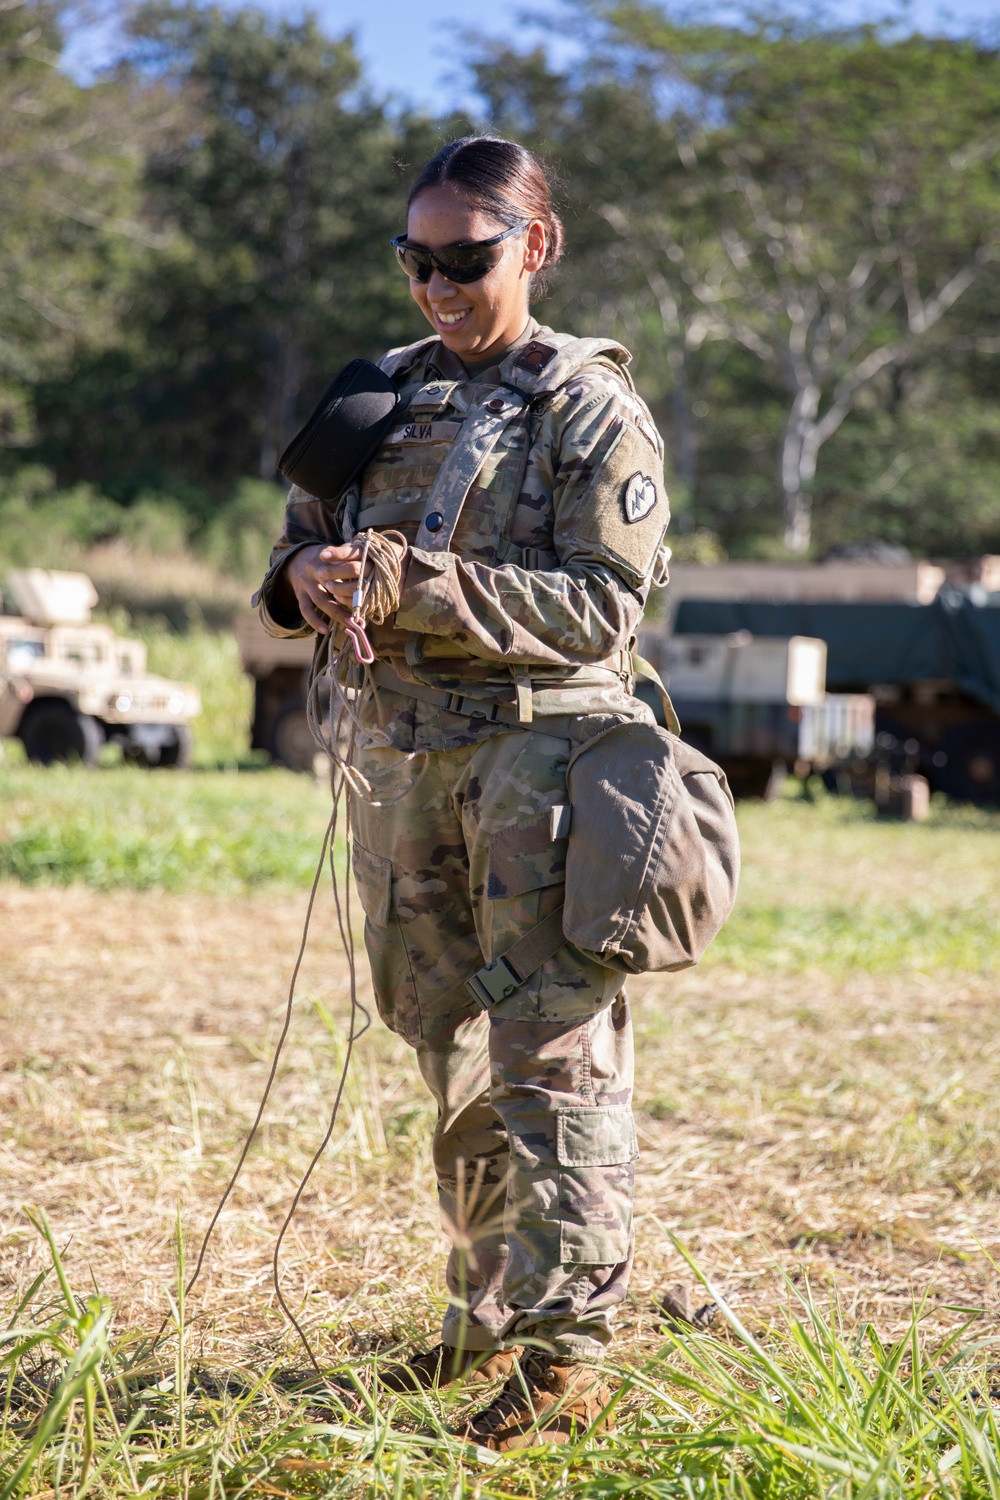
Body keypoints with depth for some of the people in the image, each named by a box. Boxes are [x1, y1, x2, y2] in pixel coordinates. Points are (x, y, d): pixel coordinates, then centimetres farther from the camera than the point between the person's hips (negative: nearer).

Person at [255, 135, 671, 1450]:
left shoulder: (592, 408, -3)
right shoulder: (385, 394, 15)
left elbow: (602, 603, -13)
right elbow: (304, 537, 19)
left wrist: (415, 583, -21)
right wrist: (308, 580, -6)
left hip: (542, 743, -6)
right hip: (403, 752, 6)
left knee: (554, 1053, -8)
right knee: (455, 1055, 13)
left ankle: (569, 1351, -6)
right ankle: (491, 1318, 26)